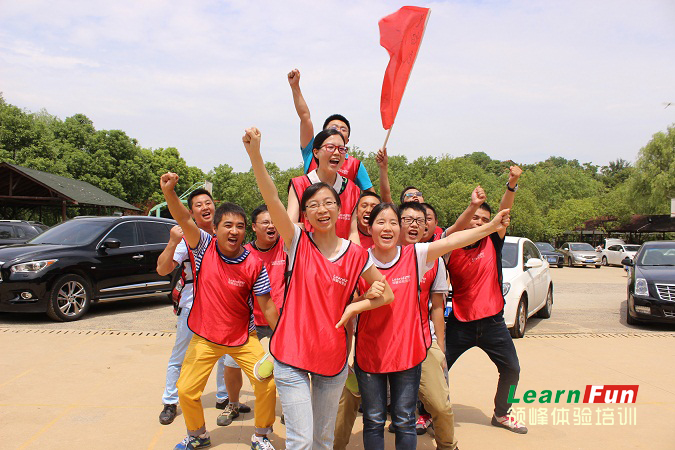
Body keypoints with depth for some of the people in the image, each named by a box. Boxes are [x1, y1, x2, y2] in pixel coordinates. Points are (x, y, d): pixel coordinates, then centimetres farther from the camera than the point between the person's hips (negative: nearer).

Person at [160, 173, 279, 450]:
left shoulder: (254, 265, -15)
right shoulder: (204, 247, -14)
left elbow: (267, 305, -8)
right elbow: (183, 220, -31)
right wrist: (169, 191, -49)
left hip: (243, 338, -1)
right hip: (204, 338, 1)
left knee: (267, 383, -7)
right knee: (186, 390, 5)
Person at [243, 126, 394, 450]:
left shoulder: (356, 256, -3)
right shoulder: (298, 243, -7)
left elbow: (387, 294, 8)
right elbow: (272, 199, -23)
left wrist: (356, 307, -9)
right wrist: (255, 154, -35)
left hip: (333, 359, 3)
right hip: (292, 355, -2)